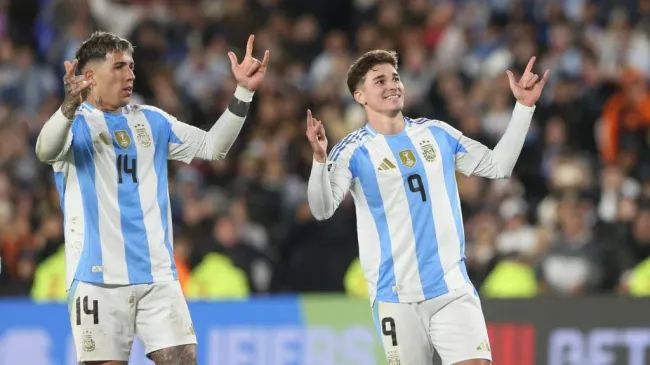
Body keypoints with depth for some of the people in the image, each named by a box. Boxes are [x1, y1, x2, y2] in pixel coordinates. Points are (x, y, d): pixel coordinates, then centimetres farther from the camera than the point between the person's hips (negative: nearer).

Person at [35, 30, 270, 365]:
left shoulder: (151, 121, 14)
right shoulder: (77, 123, -2)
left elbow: (212, 147, 16)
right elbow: (46, 151, -24)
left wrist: (243, 93, 4)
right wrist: (71, 106, -45)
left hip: (157, 274, 5)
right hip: (99, 276, -5)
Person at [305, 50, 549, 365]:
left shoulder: (438, 134, 9)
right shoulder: (354, 151, -3)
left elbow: (498, 166, 16)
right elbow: (322, 209, -16)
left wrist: (524, 107, 10)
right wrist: (319, 159, -33)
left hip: (453, 288, 3)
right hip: (397, 296, -2)